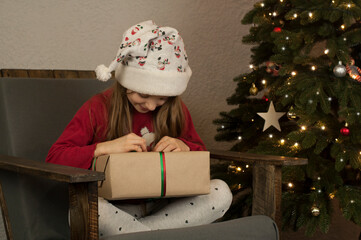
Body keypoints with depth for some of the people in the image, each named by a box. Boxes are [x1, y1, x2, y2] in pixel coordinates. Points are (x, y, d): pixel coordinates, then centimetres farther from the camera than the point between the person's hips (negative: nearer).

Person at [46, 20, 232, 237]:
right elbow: (54, 158, -11)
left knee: (221, 192, -19)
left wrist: (184, 147, -9)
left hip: (160, 208, 4)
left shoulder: (175, 110, 6)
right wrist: (105, 148, -24)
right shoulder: (98, 109, -5)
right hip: (114, 209, -4)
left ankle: (128, 233, -21)